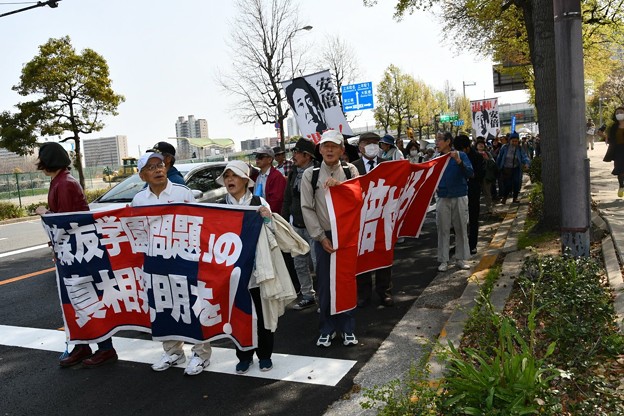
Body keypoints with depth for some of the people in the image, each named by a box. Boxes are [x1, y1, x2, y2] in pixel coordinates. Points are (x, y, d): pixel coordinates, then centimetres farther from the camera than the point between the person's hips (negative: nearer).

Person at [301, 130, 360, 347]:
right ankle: (327, 329, 22)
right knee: (324, 285, 5)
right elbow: (307, 208, -2)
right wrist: (321, 237, -6)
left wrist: (340, 185, -23)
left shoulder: (350, 171, 3)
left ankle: (347, 328, 24)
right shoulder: (310, 174, -1)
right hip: (323, 237, 0)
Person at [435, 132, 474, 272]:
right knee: (443, 230, 4)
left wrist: (459, 161, -27)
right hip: (443, 199, 2)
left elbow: (470, 173, -14)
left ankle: (461, 259, 17)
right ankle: (444, 260, 11)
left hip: (460, 197, -2)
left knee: (461, 229, 6)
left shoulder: (460, 155, -4)